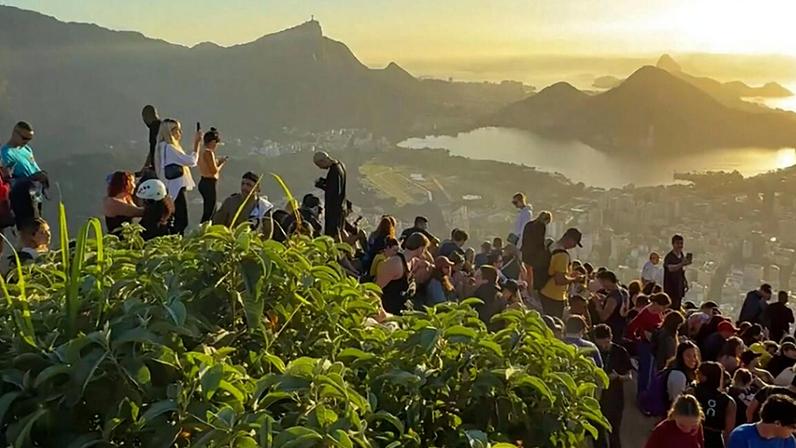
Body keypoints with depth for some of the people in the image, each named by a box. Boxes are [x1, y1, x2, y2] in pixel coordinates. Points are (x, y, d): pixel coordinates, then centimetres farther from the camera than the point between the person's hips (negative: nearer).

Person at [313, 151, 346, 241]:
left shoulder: (334, 171, -25)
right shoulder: (340, 165, 6)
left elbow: (335, 192, -27)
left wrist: (321, 186, -17)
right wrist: (325, 181, 6)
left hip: (333, 207, -10)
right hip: (340, 206, 10)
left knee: (331, 234, -5)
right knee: (338, 231, 21)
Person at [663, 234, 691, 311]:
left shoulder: (682, 256, 9)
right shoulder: (669, 257, -16)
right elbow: (671, 268, -37)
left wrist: (685, 281, 13)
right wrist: (682, 264, -52)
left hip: (679, 289, 7)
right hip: (671, 289, -7)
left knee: (677, 309, 10)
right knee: (671, 309, -10)